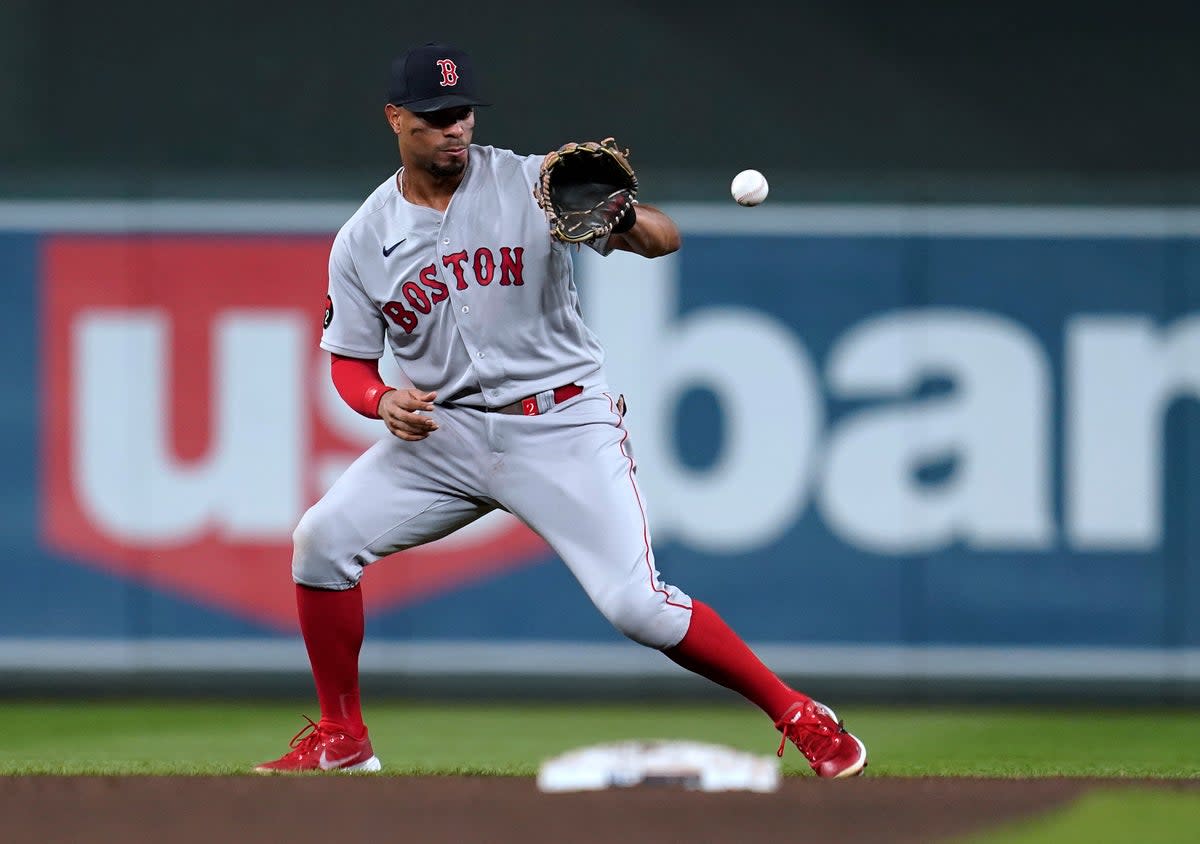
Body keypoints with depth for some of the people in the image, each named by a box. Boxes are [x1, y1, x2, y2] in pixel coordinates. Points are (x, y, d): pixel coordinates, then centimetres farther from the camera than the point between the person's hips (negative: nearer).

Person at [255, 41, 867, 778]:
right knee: (324, 538, -12)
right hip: (445, 432, 4)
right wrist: (383, 401, -15)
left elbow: (667, 239, -14)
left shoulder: (533, 184, -7)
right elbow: (350, 362, 8)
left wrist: (626, 221, -38)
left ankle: (799, 717, -2)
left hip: (564, 426, -4)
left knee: (638, 606, -16)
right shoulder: (364, 240, 2)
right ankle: (341, 739, 5)